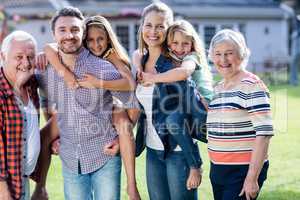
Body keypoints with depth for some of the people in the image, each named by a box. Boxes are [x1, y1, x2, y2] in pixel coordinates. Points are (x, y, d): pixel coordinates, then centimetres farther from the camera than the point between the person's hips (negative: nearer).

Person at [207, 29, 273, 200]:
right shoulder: (217, 89, 13)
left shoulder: (252, 86, -11)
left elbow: (264, 133, -17)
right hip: (218, 171, 7)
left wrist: (252, 178, -20)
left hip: (244, 171, -7)